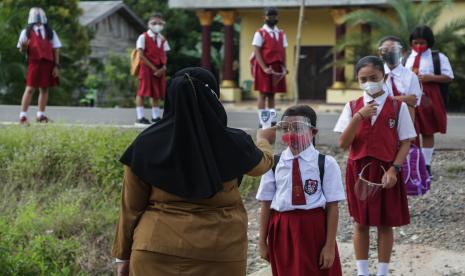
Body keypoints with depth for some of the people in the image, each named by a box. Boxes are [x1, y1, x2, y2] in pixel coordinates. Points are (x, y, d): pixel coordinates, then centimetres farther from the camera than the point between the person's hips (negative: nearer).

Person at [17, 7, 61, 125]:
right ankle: (23, 116, -10)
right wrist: (23, 47, -19)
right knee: (30, 88, -10)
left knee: (44, 89, 7)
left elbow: (56, 49, 12)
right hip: (34, 62, -3)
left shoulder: (50, 32, 14)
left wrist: (56, 66, 4)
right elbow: (22, 50, 6)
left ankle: (41, 115, 15)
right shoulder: (27, 32, 7)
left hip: (48, 63, 4)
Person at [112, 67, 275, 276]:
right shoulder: (232, 144, -6)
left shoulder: (147, 144, -6)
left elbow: (131, 207, -1)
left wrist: (123, 253, 10)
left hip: (158, 250, 0)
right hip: (218, 252, 0)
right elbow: (261, 163, 17)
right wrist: (263, 141, 39)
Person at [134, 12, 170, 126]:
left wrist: (162, 68, -9)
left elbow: (164, 56, 10)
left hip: (159, 71, 6)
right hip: (146, 68, -6)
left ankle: (156, 117, 15)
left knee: (157, 93, 8)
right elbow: (141, 55, -11)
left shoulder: (162, 40, 13)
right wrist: (153, 68, -15)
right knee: (142, 92, -6)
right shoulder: (143, 37, -4)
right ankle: (140, 117, -4)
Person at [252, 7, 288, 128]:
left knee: (272, 95, 9)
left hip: (277, 69, 5)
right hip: (263, 69, -5)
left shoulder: (281, 34, 13)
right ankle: (262, 122, -2)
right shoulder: (260, 33, -4)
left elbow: (283, 52, 14)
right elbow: (256, 52, -10)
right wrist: (264, 68, -18)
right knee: (263, 94, -3)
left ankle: (273, 121, 10)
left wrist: (284, 67, 1)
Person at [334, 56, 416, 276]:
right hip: (358, 170, 1)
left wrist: (394, 169, -14)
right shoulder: (352, 107, 1)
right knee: (360, 223, 9)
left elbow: (405, 143, -2)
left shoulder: (398, 107, -3)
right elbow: (343, 143, -6)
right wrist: (358, 117, -18)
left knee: (385, 224, 6)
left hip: (386, 171, -1)